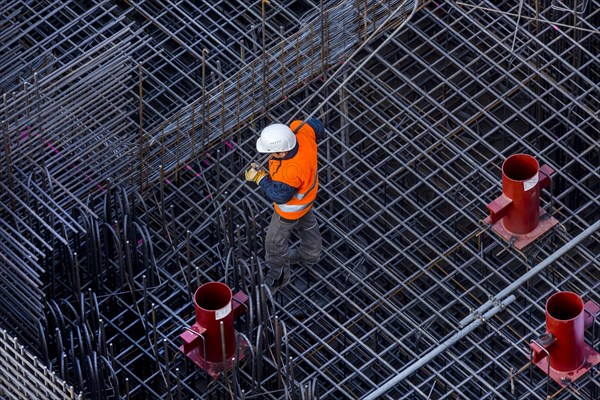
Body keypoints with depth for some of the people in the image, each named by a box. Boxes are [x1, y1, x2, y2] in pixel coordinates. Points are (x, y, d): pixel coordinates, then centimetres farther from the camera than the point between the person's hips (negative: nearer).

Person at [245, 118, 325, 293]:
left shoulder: (291, 172, -47)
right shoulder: (303, 132, -30)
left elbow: (279, 195, -31)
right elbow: (316, 126, -6)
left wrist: (260, 177, -21)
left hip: (291, 208, -6)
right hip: (307, 191, 6)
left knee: (275, 241, 17)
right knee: (307, 224, 31)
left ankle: (278, 276, 41)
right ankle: (310, 254, 60)